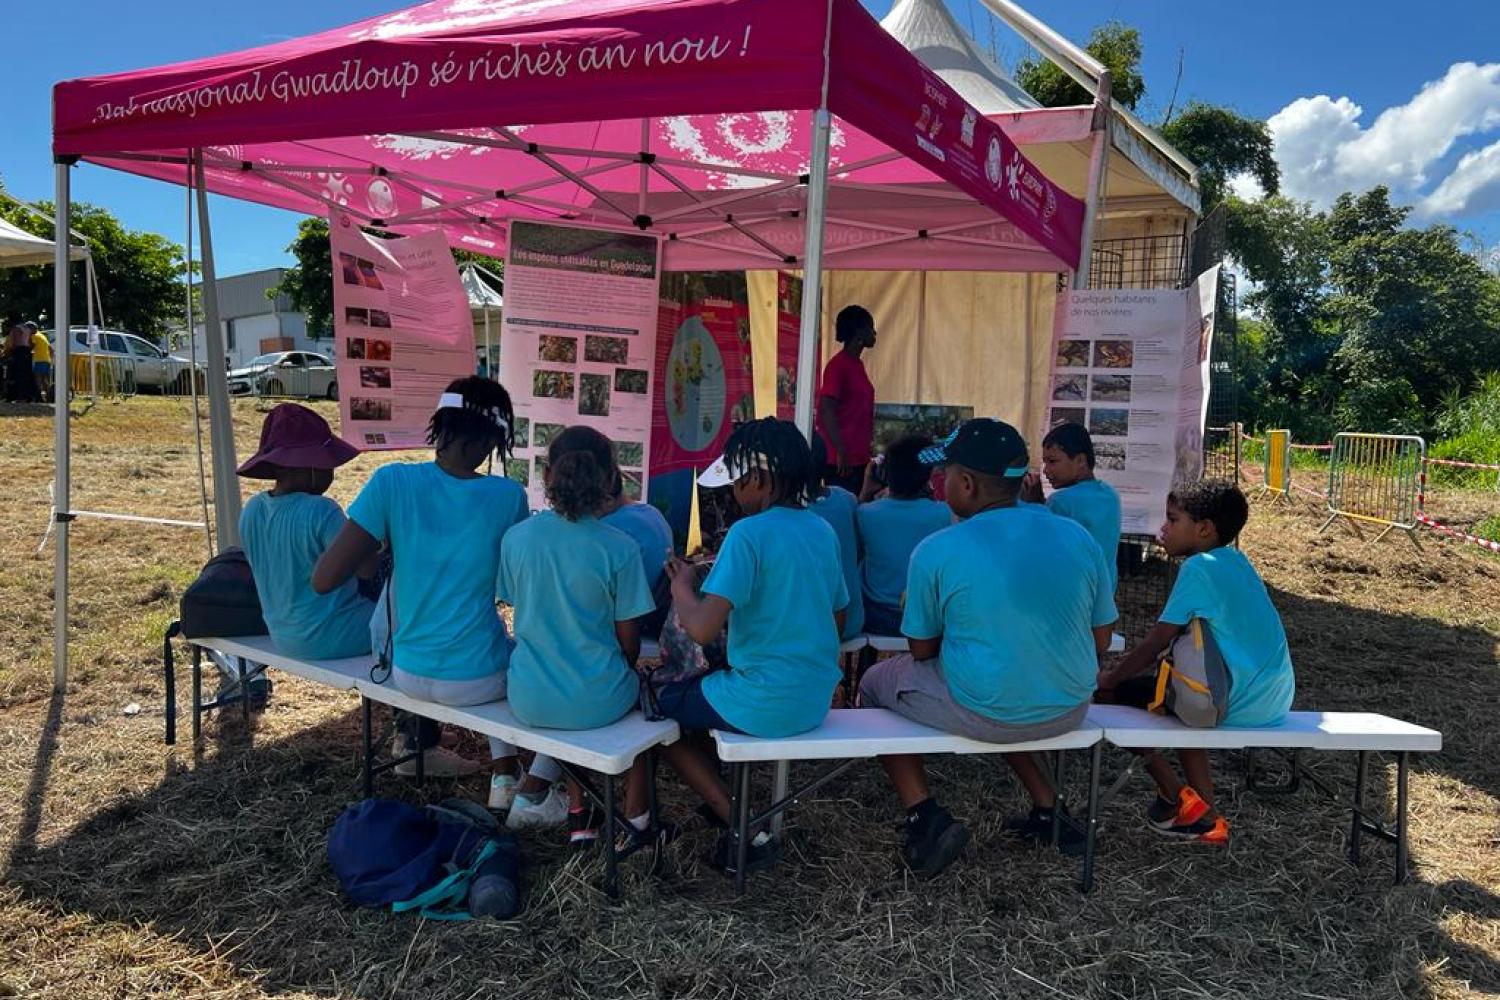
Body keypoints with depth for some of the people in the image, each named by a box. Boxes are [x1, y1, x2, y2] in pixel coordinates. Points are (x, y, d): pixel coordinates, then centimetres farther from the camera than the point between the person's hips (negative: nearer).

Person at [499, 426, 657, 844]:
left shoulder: (516, 537, -7)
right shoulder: (619, 548, -15)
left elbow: (523, 613, 7)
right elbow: (629, 642, -7)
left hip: (529, 700, 3)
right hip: (595, 702, -3)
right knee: (639, 688, 30)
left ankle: (579, 814, 34)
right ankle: (635, 813, 34)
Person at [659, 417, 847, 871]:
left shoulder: (749, 533, -19)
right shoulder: (823, 531, 4)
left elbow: (702, 629, -25)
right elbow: (837, 618, 14)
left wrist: (682, 587, -6)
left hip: (767, 705, -8)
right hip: (817, 700, 8)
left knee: (654, 702, 14)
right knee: (699, 682, 29)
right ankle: (730, 800, 28)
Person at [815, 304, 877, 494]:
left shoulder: (857, 364, 14)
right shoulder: (838, 365, -13)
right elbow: (826, 411, -18)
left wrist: (867, 449, 18)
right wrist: (841, 451, -21)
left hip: (859, 457, 9)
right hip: (841, 459, -9)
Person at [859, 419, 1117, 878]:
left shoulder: (936, 551, -15)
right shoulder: (1077, 536, -2)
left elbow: (923, 651, -3)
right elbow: (1100, 641, 6)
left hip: (985, 715, -5)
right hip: (1071, 710, 6)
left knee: (876, 682, 17)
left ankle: (925, 816, 6)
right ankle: (1047, 808, 31)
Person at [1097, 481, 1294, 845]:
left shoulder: (1198, 567, -14)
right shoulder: (1235, 561, 13)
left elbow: (1156, 643, -12)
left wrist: (1111, 677, 2)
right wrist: (1126, 668, 20)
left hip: (1239, 701, -9)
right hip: (1275, 699, 9)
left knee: (1109, 692, -2)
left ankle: (1176, 798, 10)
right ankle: (1205, 817, 27)